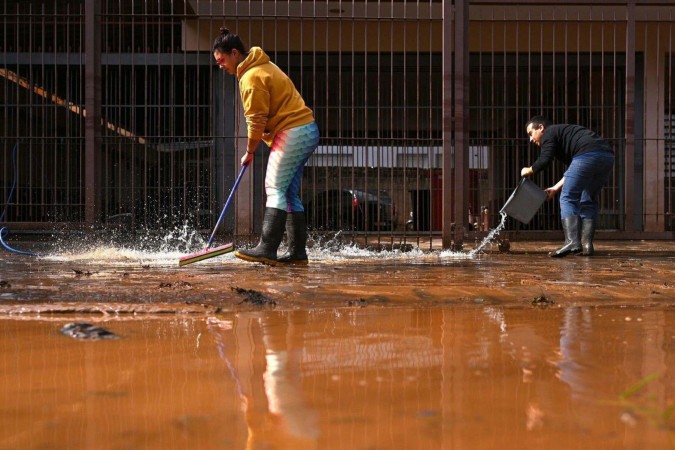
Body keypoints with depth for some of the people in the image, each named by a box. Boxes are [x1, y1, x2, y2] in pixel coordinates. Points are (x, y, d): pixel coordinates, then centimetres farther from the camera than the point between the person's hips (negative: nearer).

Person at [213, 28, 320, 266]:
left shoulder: (252, 77, -14)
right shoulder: (263, 67, 19)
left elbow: (257, 120, -13)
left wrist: (249, 152, -1)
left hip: (292, 134, -10)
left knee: (276, 189, -13)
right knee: (290, 193, 10)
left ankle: (267, 249, -16)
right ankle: (297, 252, 11)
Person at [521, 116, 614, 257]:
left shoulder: (549, 133, 12)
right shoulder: (563, 131, 37)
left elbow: (544, 160, -5)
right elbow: (574, 172, 36)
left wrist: (529, 170, 14)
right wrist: (556, 188, 37)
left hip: (588, 155, -9)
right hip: (608, 156, 9)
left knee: (568, 199, -5)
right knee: (588, 201, 16)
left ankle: (572, 242, -19)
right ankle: (587, 244, 7)